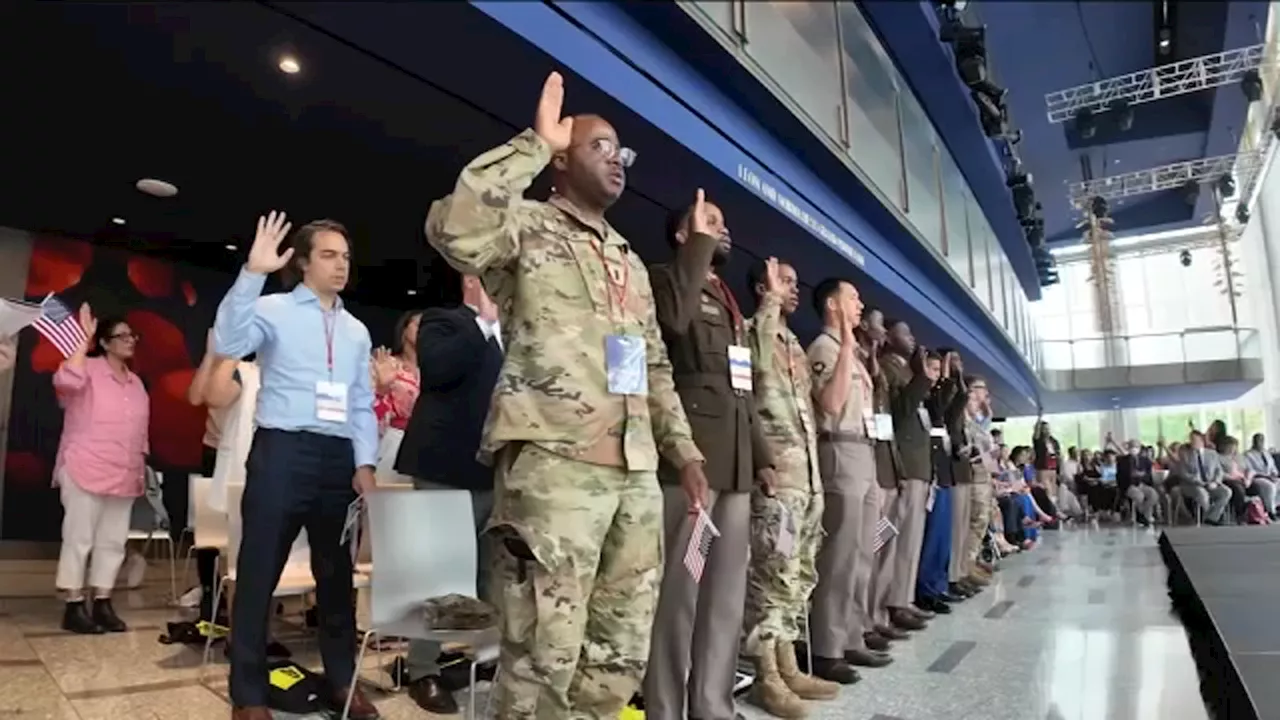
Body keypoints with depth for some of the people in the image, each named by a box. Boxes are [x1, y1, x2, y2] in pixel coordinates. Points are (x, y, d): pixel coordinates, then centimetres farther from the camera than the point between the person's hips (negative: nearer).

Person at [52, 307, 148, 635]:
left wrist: (141, 467, 15)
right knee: (79, 538, -1)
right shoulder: (89, 368, -4)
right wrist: (85, 339, -23)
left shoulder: (136, 382, 15)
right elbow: (65, 380, -29)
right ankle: (74, 607, 6)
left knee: (113, 541, 7)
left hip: (123, 476, 6)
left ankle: (102, 604, 14)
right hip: (86, 472, -6)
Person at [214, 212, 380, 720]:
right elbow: (228, 343, -18)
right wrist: (252, 273, -25)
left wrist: (364, 462, 3)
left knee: (337, 573, 13)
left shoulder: (357, 331, 16)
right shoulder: (275, 310, 2)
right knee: (259, 573, 1)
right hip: (282, 452, -5)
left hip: (338, 458, 5)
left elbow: (363, 404, 14)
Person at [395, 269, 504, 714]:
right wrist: (484, 322, -17)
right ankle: (423, 673, 14)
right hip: (449, 468, -6)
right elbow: (435, 369, -21)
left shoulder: (510, 333, 16)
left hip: (497, 469, 6)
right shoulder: (442, 322, -1)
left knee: (494, 574, 13)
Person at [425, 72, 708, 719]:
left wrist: (684, 450, 16)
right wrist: (535, 144, -13)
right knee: (544, 654, -1)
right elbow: (454, 230, -22)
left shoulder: (631, 261, 24)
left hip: (635, 475, 8)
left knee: (621, 651, 13)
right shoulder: (527, 225, 2)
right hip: (553, 468, -7)